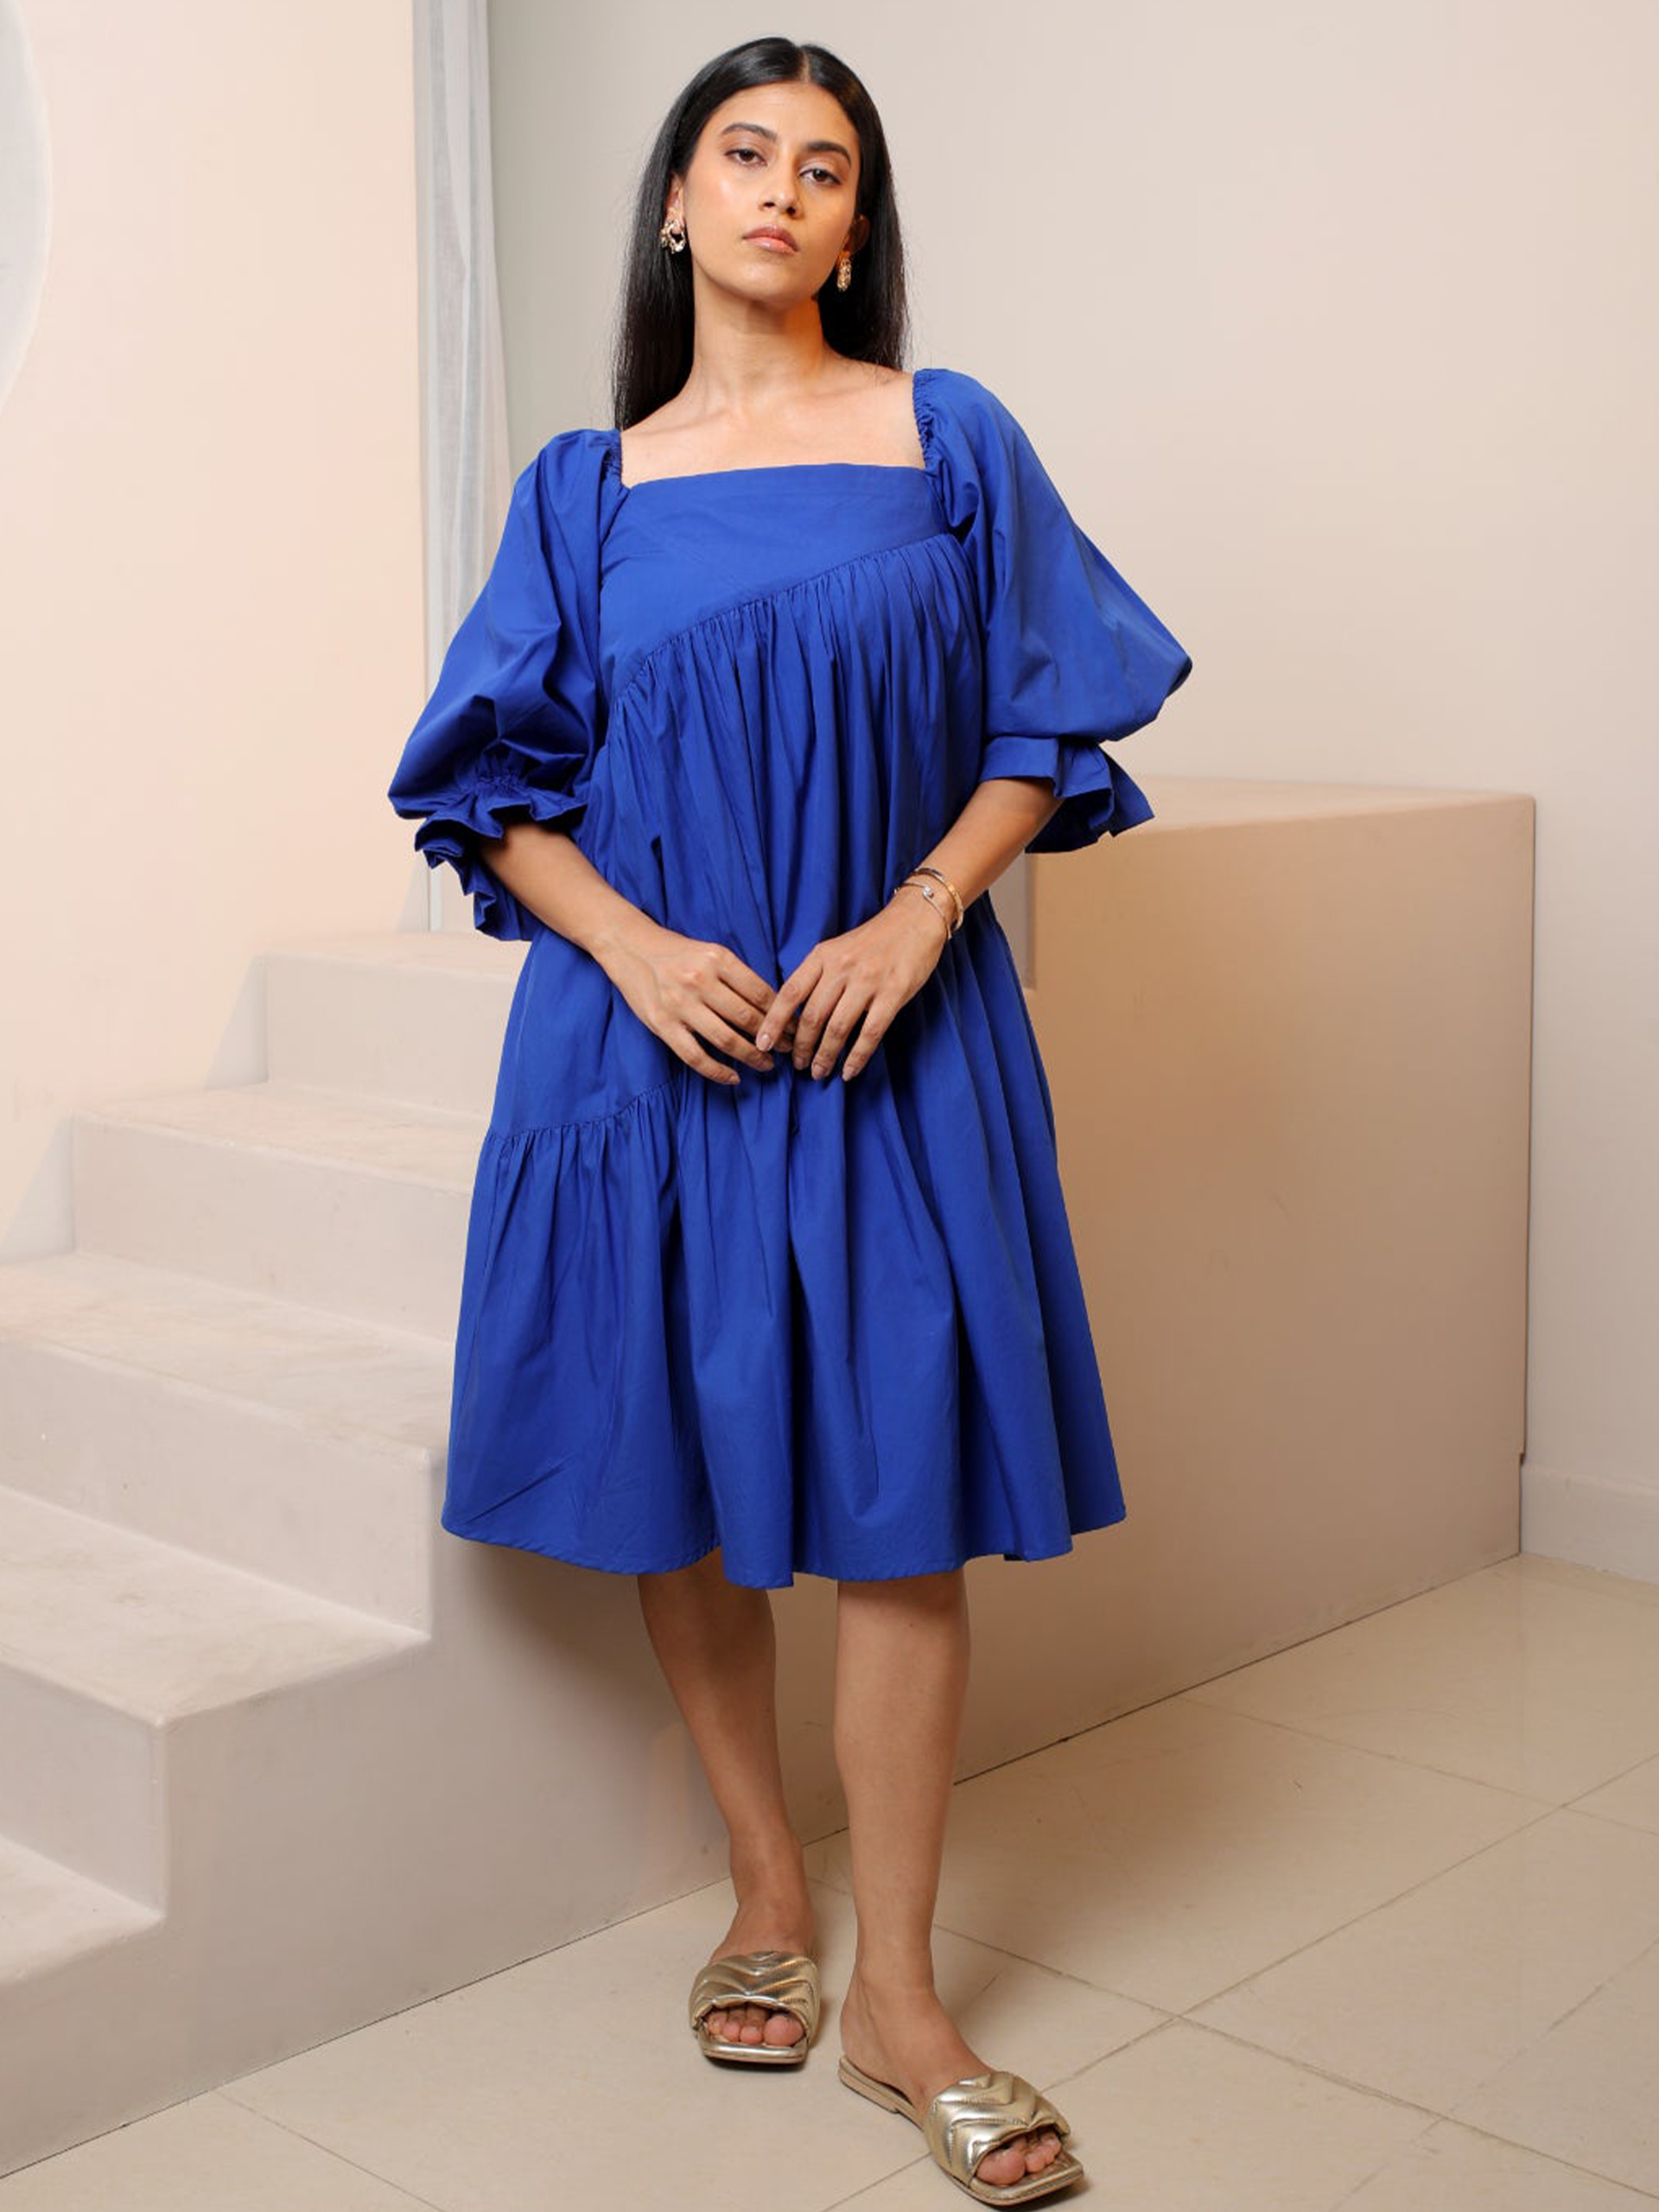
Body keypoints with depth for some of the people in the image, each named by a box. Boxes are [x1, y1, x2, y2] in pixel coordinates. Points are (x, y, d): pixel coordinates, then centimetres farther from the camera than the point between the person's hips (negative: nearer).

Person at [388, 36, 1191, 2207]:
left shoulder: (950, 441, 6)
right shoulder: (591, 488, 8)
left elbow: (1042, 726, 4)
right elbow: (504, 783, 7)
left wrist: (916, 917, -11)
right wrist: (635, 946, -11)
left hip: (893, 1030, -1)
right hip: (650, 1029, 2)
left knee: (895, 1502, -4)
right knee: (683, 1489, 6)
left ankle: (898, 1993, 5)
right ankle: (771, 1894, 25)